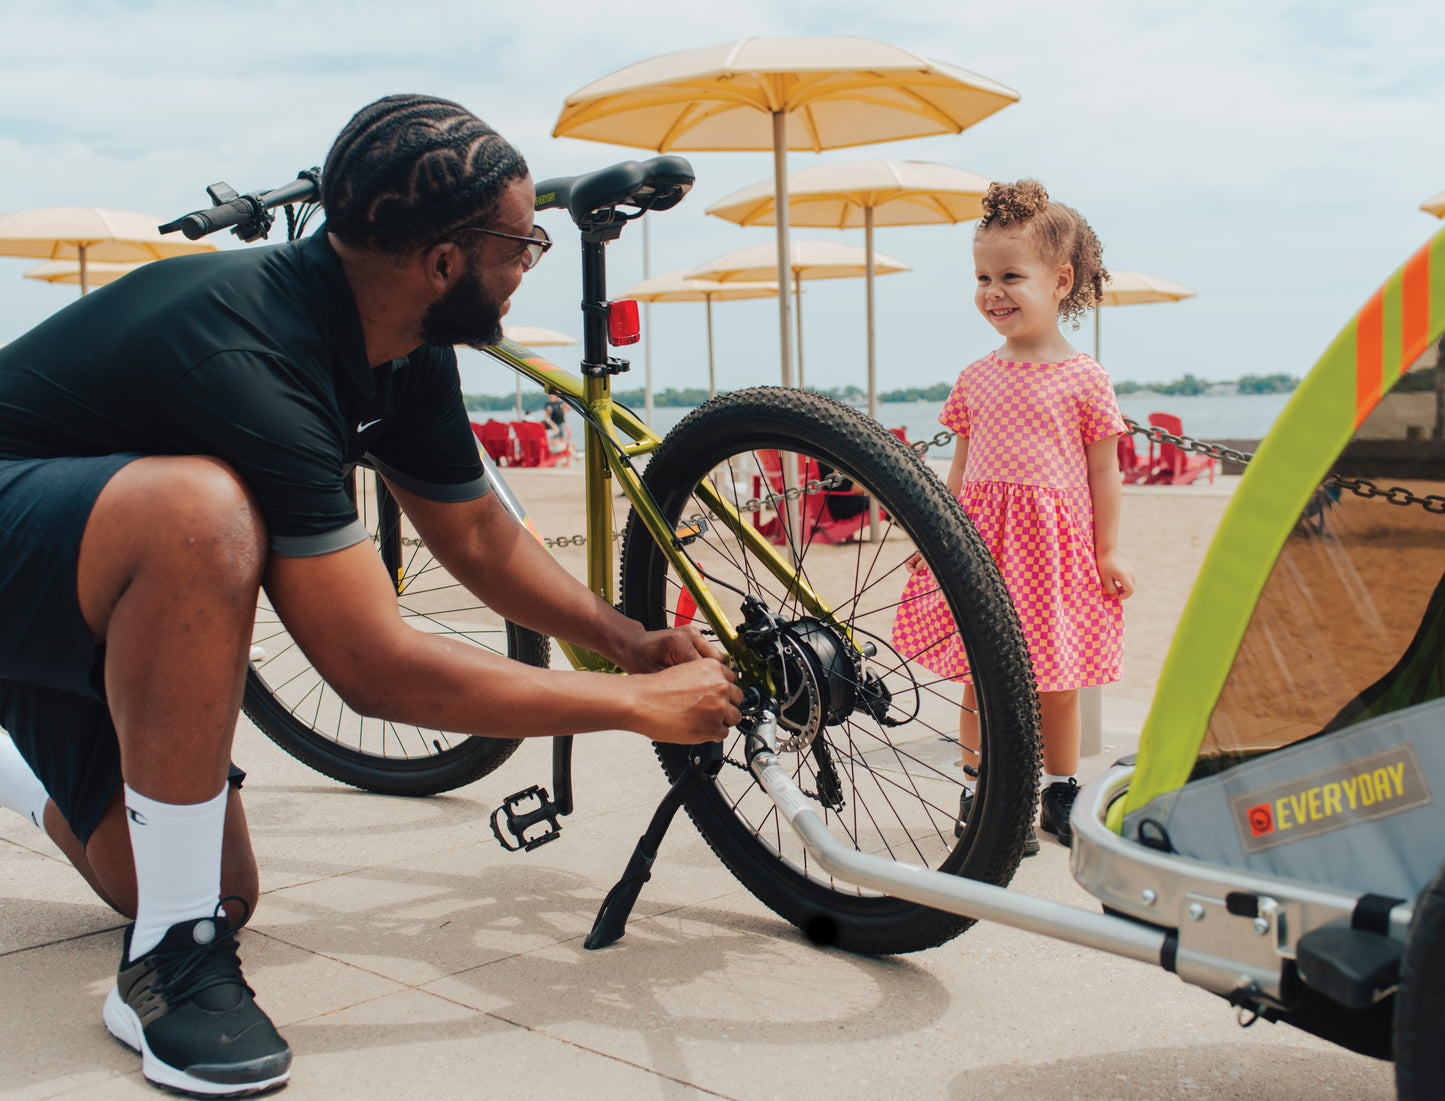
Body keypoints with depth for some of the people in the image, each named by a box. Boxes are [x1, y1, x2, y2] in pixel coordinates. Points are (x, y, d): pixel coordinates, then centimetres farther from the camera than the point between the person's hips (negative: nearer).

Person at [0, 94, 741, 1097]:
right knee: (203, 513, -40)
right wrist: (638, 704, -30)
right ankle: (170, 960, -25)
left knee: (226, 897, 5)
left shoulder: (405, 355, -8)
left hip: (90, 592, 8)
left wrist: (629, 640, -4)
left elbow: (478, 535, 7)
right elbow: (377, 669, -36)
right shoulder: (252, 361, -36)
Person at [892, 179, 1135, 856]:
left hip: (1055, 546, -2)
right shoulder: (977, 379, 7)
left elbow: (1104, 471, 1)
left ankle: (1060, 792, 26)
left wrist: (1107, 552, -1)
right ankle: (979, 796, 15)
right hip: (982, 542, 2)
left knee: (1056, 684, 9)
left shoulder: (1085, 379, -2)